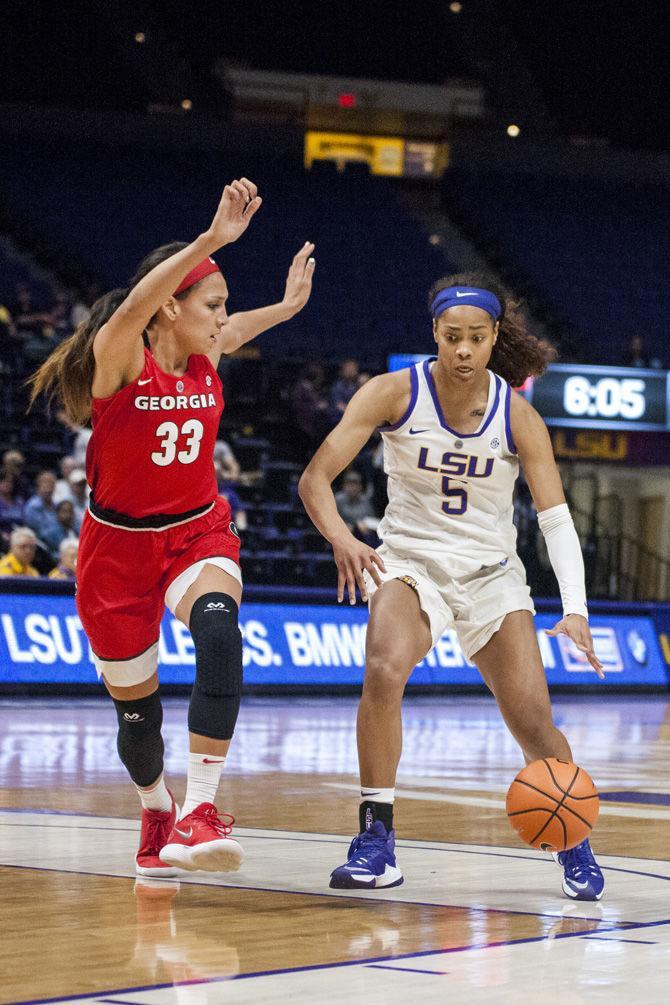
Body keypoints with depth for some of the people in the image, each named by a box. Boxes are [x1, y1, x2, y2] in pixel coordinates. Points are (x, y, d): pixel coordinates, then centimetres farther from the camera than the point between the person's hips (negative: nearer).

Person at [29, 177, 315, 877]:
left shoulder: (206, 357, -2)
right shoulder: (119, 355, -18)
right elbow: (135, 307, -43)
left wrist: (286, 306, 20)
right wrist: (214, 239, -52)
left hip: (197, 531, 3)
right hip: (119, 543, -3)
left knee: (219, 630, -32)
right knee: (136, 708, 9)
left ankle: (198, 813, -34)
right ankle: (156, 818, 42)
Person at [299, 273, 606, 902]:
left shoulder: (518, 417, -9)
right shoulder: (395, 393, -11)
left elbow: (557, 520, -11)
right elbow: (314, 479, -14)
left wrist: (575, 610, -26)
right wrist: (342, 539, -34)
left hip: (491, 573, 1)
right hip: (409, 561, -1)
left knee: (533, 722, -7)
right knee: (383, 672, -32)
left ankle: (574, 845, 20)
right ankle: (375, 839, -23)